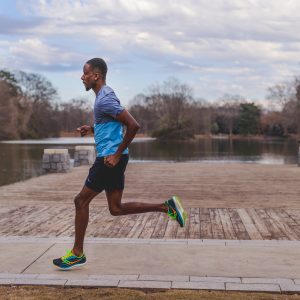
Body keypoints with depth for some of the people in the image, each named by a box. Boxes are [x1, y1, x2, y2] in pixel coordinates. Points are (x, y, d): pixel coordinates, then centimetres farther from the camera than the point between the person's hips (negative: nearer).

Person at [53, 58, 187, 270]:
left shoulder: (105, 99, -16)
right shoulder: (105, 95, 16)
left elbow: (133, 126, -24)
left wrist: (117, 155, -20)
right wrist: (91, 129, 15)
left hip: (109, 158, -10)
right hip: (111, 158, 10)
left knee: (81, 201, 0)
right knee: (116, 208, 11)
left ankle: (77, 254, 11)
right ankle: (167, 207, 11)